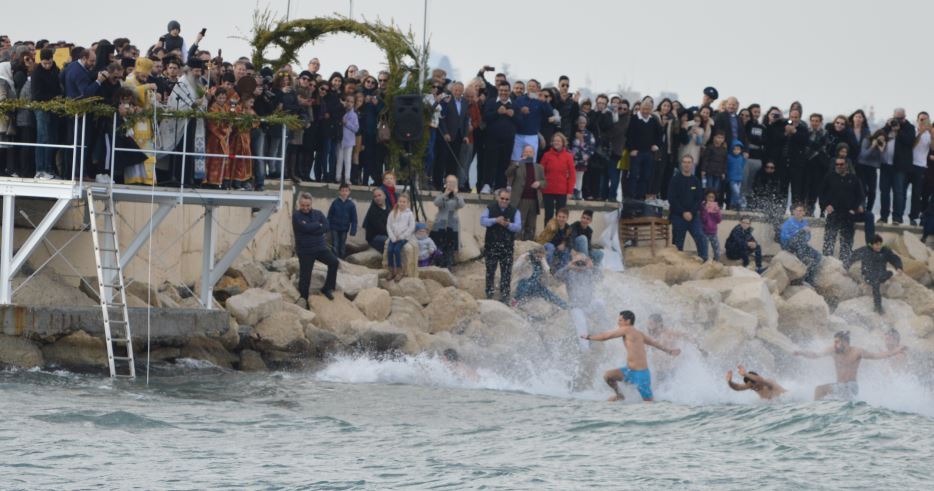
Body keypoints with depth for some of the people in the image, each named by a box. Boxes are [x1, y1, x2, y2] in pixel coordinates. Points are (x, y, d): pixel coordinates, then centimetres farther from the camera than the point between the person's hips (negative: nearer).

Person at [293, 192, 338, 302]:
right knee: (305, 277, -2)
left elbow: (325, 228, -8)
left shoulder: (318, 214, 7)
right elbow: (305, 227, -20)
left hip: (320, 247, 3)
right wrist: (318, 225, -6)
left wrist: (311, 229, -15)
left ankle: (327, 288, -1)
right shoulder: (296, 216, -4)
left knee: (334, 262, -17)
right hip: (305, 251, -3)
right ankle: (303, 301, 10)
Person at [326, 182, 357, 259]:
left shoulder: (351, 204, -6)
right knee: (335, 246, -1)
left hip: (344, 229, 1)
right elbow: (329, 216, -1)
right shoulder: (335, 202, -7)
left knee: (342, 247, 11)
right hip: (334, 227, -1)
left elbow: (354, 219, -3)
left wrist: (353, 230, -9)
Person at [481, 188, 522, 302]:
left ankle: (504, 296, 0)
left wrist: (508, 225, -24)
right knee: (490, 270, 7)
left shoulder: (514, 211, 4)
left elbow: (518, 226, -4)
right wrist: (496, 220, -22)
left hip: (507, 245, 0)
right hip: (491, 244, 0)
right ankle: (489, 294, 17)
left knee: (506, 272, -3)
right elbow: (482, 221, -8)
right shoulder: (490, 209, 4)